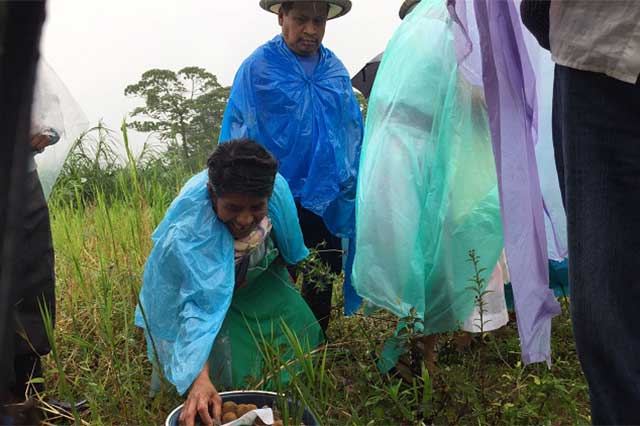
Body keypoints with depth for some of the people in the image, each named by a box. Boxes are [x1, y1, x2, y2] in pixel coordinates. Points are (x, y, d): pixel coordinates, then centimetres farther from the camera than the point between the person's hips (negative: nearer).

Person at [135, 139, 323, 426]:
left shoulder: (274, 187, -32)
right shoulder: (188, 232, -44)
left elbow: (287, 240, -9)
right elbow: (199, 305, -47)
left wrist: (288, 273, 9)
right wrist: (200, 379, -57)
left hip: (257, 272, 5)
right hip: (206, 281, -4)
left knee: (300, 328, 1)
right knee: (231, 366, -14)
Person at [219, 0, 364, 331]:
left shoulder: (336, 70, 6)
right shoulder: (258, 68, -7)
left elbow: (352, 130, 12)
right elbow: (238, 136, -7)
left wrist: (349, 182, 7)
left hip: (327, 199, 5)